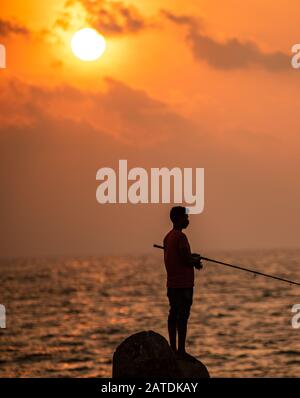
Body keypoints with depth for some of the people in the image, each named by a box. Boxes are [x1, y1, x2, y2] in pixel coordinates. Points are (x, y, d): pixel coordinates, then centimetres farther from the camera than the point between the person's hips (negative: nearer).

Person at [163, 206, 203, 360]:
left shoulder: (168, 237, 13)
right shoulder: (180, 237, -15)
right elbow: (186, 260, -19)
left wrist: (192, 259, 16)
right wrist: (196, 260, 2)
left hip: (172, 283, 9)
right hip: (183, 284, -9)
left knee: (173, 315, 11)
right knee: (183, 316, -7)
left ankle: (173, 348, 14)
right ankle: (181, 350, -7)